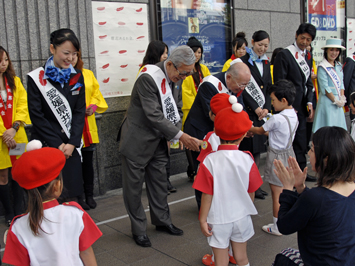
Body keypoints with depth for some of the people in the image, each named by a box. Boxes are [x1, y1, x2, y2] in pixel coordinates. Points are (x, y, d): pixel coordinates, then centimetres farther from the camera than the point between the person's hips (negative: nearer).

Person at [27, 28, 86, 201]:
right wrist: (57, 144, -8)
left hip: (70, 147, 3)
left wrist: (72, 143, -5)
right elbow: (36, 115, -6)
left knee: (72, 196, 3)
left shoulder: (77, 77, 8)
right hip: (45, 146, -3)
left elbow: (80, 111, 5)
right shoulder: (36, 78, -4)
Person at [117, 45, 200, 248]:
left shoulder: (177, 78, 0)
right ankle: (139, 229, 20)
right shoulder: (148, 78, -25)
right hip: (137, 140, -7)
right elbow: (154, 115, -29)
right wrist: (180, 136, -29)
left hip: (159, 140, 7)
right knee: (134, 186, 5)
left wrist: (177, 132, -5)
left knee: (160, 182, 18)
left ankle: (162, 221, 35)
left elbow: (177, 109, 11)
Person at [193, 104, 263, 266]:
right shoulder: (246, 159, -13)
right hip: (241, 216, 2)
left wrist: (203, 219, -3)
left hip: (218, 220, -2)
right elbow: (251, 190, -3)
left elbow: (207, 194, -15)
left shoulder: (210, 161, -19)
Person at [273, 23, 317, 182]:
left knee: (301, 140, 14)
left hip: (301, 107, 7)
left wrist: (309, 102, 5)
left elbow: (308, 82, 17)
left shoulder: (308, 56, 13)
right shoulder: (284, 55, -10)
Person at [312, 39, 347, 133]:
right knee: (327, 128, -5)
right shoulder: (322, 67, -9)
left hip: (339, 101, 7)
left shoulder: (339, 66, 12)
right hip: (327, 101, -7)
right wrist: (336, 101, -11)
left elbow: (341, 83, 13)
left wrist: (342, 99, -1)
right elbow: (324, 88, -13)